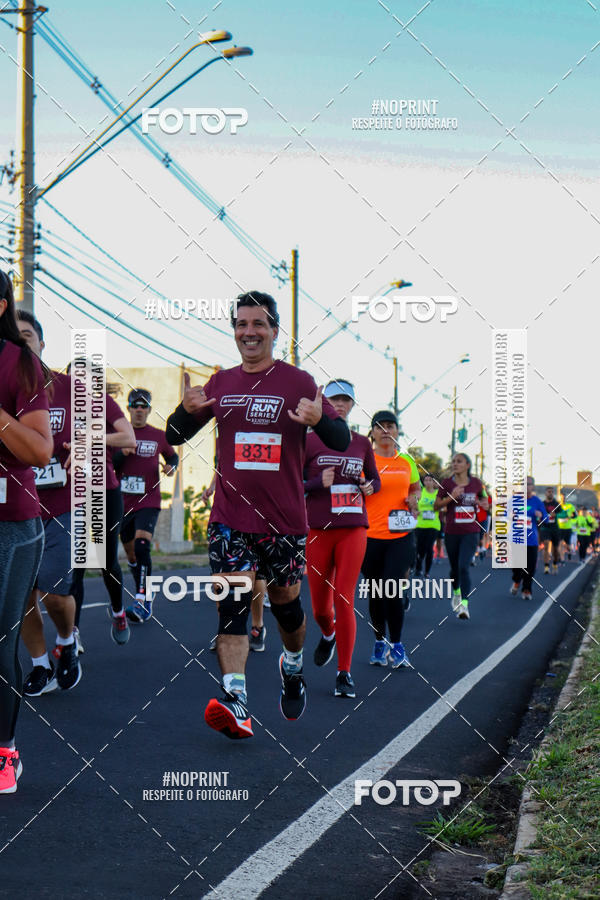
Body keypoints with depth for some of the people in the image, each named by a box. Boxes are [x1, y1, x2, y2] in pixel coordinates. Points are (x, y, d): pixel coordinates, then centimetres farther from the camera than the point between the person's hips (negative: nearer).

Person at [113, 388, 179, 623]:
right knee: (131, 554, 11)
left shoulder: (158, 436, 5)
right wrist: (121, 453, -18)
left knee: (142, 545, -23)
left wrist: (171, 466, -1)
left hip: (148, 501, -3)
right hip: (123, 503, 3)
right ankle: (144, 599, 29)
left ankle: (142, 602, -27)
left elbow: (172, 456, 21)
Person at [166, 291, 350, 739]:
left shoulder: (298, 382, -1)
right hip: (230, 517, 1)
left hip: (285, 520, -1)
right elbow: (174, 437, 14)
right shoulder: (220, 383, 8)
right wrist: (187, 411, -9)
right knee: (232, 607, -12)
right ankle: (236, 705, -19)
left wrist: (319, 420, -26)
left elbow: (342, 441, -3)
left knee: (286, 603, 13)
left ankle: (293, 668, 43)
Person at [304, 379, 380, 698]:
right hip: (318, 530, -1)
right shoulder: (309, 441, 1)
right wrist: (319, 483, -17)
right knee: (320, 606, 5)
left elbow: (374, 479, 22)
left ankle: (344, 673, 1)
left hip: (353, 529, 1)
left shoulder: (361, 443, 10)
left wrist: (369, 487, -1)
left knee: (344, 600, -7)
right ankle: (328, 635, 42)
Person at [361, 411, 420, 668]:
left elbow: (416, 487, 25)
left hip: (401, 535, 0)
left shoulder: (407, 461, 8)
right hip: (371, 536, 0)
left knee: (392, 590, -11)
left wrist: (414, 499, 3)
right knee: (375, 593, 9)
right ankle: (379, 642, 27)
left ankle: (396, 644, 4)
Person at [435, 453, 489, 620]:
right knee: (454, 568, 13)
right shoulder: (447, 483, -2)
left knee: (463, 567, -16)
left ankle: (464, 604, -17)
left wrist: (484, 504, -3)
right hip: (452, 532, 1)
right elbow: (436, 505, -2)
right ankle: (456, 592, 42)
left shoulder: (476, 483, 3)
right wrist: (451, 497, -19)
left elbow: (483, 497, 21)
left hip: (471, 532, -1)